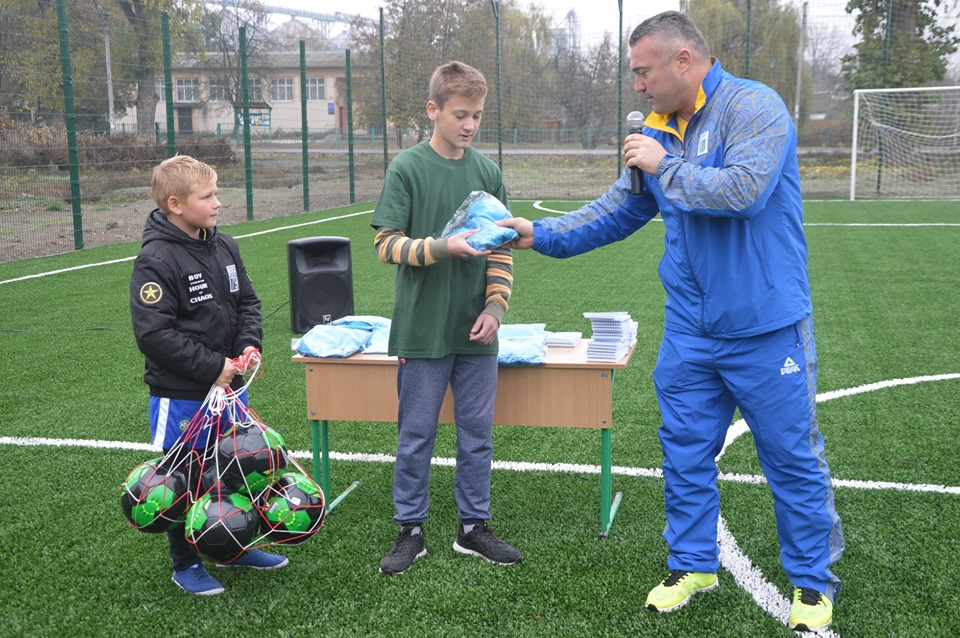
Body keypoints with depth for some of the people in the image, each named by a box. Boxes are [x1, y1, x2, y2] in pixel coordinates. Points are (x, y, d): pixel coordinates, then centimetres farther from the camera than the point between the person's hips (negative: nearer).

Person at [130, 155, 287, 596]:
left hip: (229, 385, 7)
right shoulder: (156, 260, -19)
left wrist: (249, 345, -7)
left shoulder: (224, 246, 3)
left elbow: (247, 302, 11)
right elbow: (154, 334, -22)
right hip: (181, 395, -7)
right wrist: (213, 367, -20)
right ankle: (186, 564, 27)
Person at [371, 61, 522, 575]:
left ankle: (473, 527, 26)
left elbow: (502, 249, 10)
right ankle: (411, 531, 21)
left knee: (477, 433, 11)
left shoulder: (488, 171, 7)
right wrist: (443, 248, -23)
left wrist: (495, 306, -2)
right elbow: (387, 245, -9)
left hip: (476, 331, 4)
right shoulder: (407, 168, -5)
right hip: (422, 330, -4)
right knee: (416, 434, 7)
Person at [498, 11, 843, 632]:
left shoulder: (753, 107, -13)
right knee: (686, 451, 13)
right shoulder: (659, 131, 8)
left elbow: (745, 189, -29)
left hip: (766, 329, -6)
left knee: (793, 458, 7)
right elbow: (617, 212, 14)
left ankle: (812, 582, 25)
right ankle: (693, 565, 31)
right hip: (690, 329, 6)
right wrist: (541, 234, 6)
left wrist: (665, 166, -17)